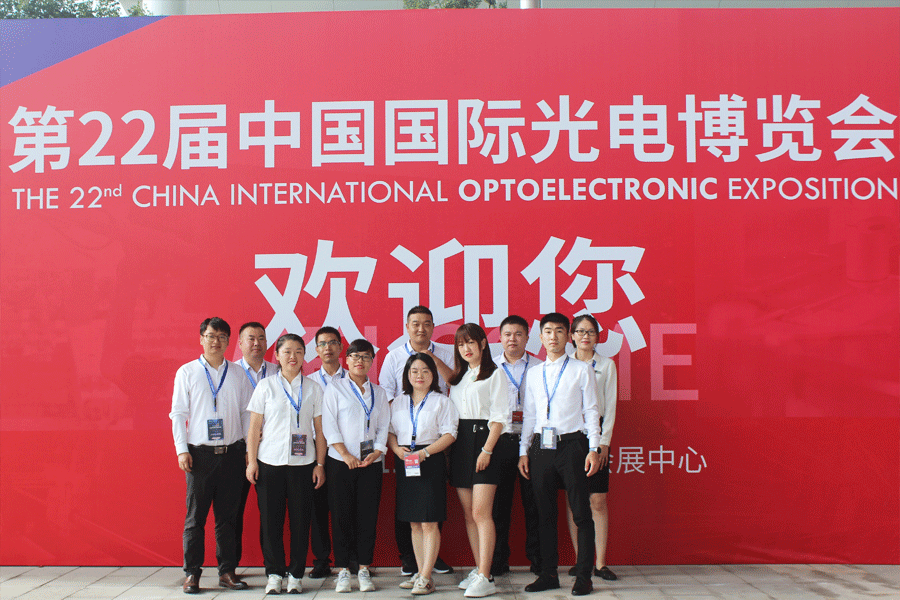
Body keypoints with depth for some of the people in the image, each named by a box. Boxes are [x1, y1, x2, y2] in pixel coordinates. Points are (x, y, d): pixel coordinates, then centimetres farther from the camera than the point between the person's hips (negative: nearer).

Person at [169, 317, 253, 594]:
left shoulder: (238, 374, 9)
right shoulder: (187, 372, 4)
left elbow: (247, 413, 11)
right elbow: (178, 413, 3)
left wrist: (250, 448, 6)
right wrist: (182, 450, -5)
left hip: (232, 453, 2)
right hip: (200, 454, -2)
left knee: (227, 516, 7)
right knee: (195, 516, 1)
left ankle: (227, 571, 14)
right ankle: (192, 573, 9)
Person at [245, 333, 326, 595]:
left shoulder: (313, 388, 7)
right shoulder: (266, 386, 5)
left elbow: (319, 430, 7)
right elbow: (254, 427, 5)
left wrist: (320, 464, 2)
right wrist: (251, 461, -1)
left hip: (302, 463, 0)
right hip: (269, 462, 0)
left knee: (300, 519, 2)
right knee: (270, 519, 2)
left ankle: (296, 574, 13)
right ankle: (274, 573, 14)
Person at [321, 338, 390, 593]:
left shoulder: (378, 392, 14)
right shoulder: (335, 388, 4)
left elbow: (384, 426, 11)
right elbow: (329, 425, -2)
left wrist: (377, 452, -6)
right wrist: (346, 454, -10)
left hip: (371, 462, 2)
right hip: (341, 462, -2)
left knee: (368, 515, 1)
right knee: (341, 515, -1)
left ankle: (364, 569, 10)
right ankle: (343, 570, 7)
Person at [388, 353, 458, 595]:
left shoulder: (442, 401, 2)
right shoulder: (398, 402, 15)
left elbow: (449, 434, -5)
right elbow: (389, 431, 15)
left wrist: (425, 452, -16)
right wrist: (397, 448, -6)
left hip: (431, 463, -4)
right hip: (404, 464, 4)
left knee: (429, 522, -7)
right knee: (414, 522, 8)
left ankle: (426, 578, -4)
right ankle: (419, 573, 16)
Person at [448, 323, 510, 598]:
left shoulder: (495, 374, -1)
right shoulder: (458, 377, 19)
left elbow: (500, 417, -8)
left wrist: (486, 450, -16)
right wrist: (448, 449, 5)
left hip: (482, 441, -7)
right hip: (459, 444, 7)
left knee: (481, 513, -12)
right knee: (468, 513, 8)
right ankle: (479, 570, 15)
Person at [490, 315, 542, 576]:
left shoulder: (539, 367, 8)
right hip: (499, 440, 1)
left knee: (533, 501, 1)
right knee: (498, 502, 3)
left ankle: (537, 559, 12)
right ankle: (498, 561, 12)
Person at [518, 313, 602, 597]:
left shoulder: (581, 370, 3)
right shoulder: (533, 374, 14)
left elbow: (591, 411, 1)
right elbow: (528, 414, 15)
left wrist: (593, 449, -6)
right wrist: (523, 451, 11)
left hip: (572, 443, -3)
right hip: (541, 446, 4)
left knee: (580, 512, -2)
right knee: (544, 513, 7)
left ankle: (583, 576, 6)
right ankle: (548, 574, 16)